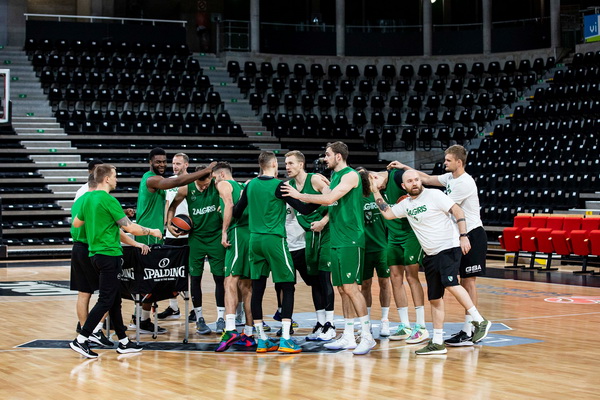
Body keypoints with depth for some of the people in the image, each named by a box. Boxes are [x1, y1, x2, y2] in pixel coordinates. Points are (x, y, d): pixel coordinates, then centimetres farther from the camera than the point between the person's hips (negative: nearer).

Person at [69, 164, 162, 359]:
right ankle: (80, 340, -8)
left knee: (115, 299, 13)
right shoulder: (108, 199, -15)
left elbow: (76, 223, 22)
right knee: (106, 301, -6)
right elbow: (130, 227, -16)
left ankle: (123, 342, 18)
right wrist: (152, 231, -2)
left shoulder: (88, 198, 10)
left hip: (96, 253, 9)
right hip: (109, 254, -9)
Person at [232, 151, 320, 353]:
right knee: (288, 287, 0)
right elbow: (304, 209, -12)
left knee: (258, 288, 7)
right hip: (274, 240, -6)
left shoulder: (251, 185, 8)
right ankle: (285, 339, -7)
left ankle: (262, 340, 11)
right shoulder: (278, 186, -9)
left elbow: (236, 212, 17)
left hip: (255, 239, 6)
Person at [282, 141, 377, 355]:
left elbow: (329, 199, -20)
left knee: (351, 288, -11)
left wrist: (299, 195, -14)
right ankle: (348, 337, 12)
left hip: (351, 240, -9)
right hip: (336, 240, 9)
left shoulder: (350, 175, -10)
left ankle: (367, 336, -6)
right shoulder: (335, 176, 17)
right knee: (343, 289, 8)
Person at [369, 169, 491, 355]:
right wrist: (376, 192, 14)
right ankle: (437, 343, 12)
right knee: (434, 298, 7)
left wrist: (463, 236, -19)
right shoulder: (406, 204, 13)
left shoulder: (433, 195, -7)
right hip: (430, 254, 7)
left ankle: (480, 321, -17)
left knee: (450, 284, -27)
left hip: (449, 247, -7)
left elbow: (457, 211, -11)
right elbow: (387, 213, 21)